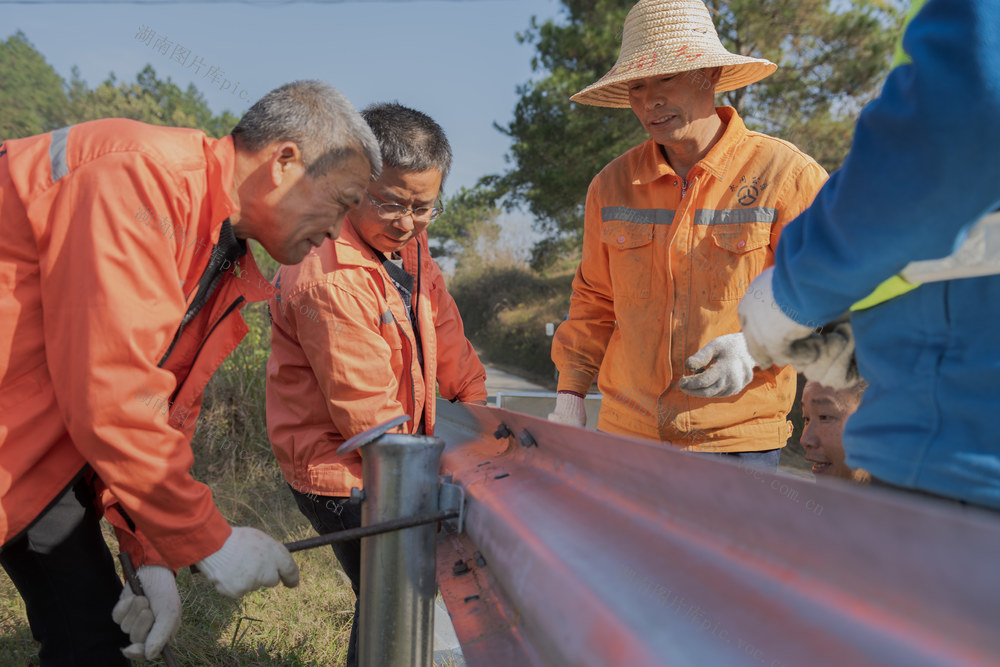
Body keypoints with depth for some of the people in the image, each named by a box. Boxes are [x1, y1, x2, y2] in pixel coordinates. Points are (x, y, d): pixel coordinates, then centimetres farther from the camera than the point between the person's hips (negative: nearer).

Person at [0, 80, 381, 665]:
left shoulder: (231, 273, 6)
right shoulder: (140, 174, -25)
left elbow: (168, 411, 9)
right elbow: (108, 393, -29)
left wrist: (152, 558, 3)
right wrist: (208, 540, -20)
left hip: (47, 458, 9)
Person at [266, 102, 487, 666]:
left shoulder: (407, 247, 3)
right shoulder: (326, 280, -27)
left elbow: (443, 330, 14)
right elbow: (364, 411, -24)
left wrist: (475, 396, 5)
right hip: (344, 476, -9)